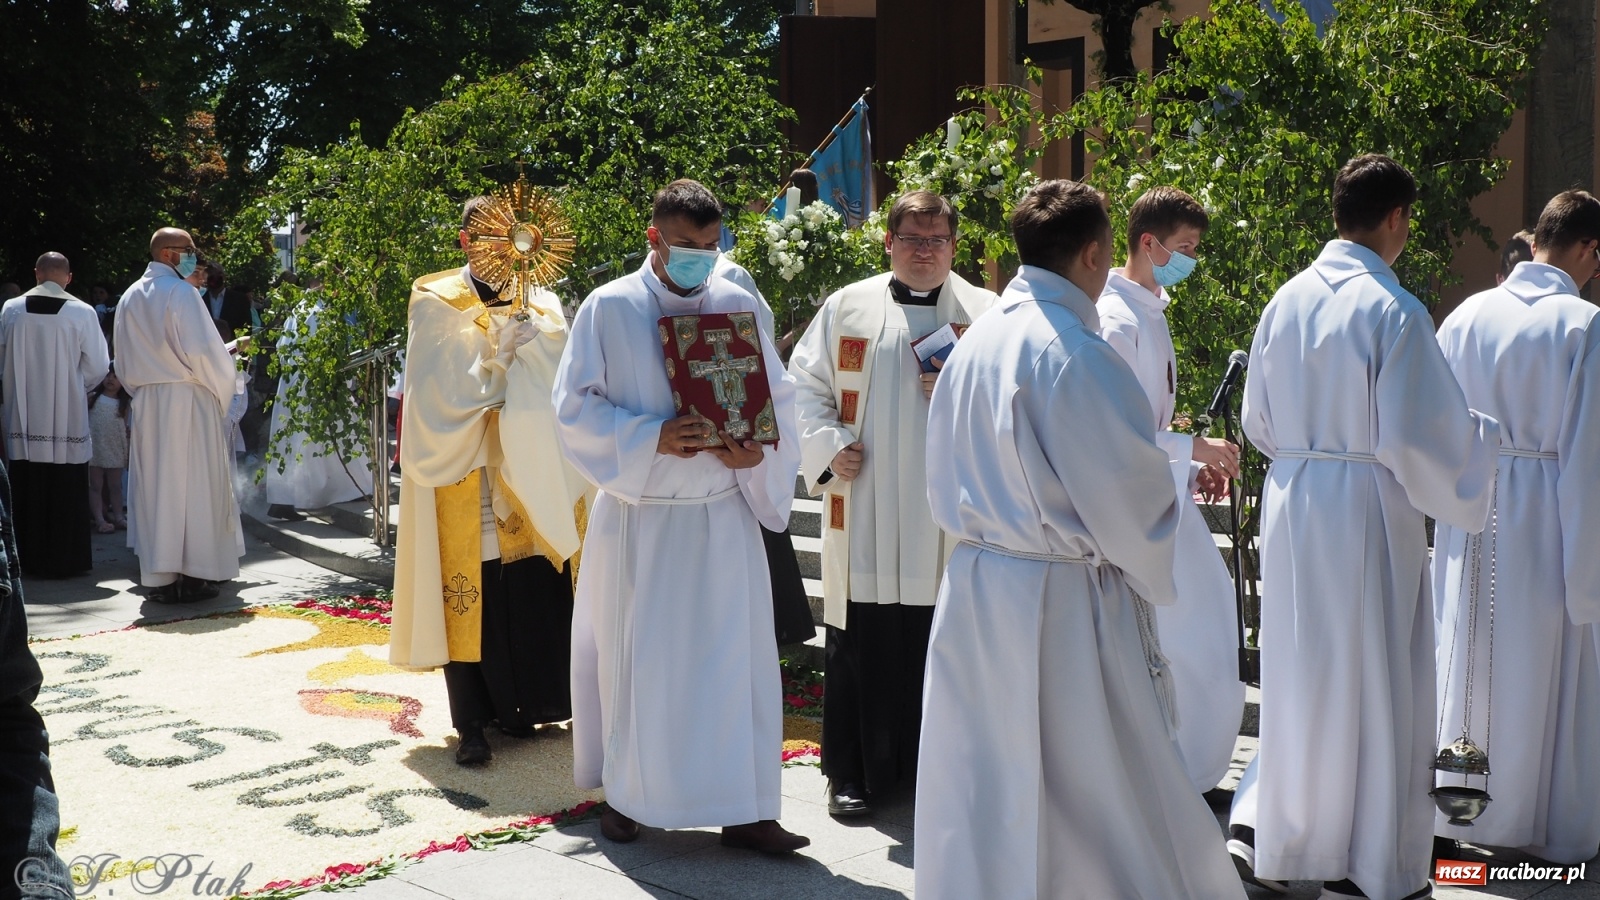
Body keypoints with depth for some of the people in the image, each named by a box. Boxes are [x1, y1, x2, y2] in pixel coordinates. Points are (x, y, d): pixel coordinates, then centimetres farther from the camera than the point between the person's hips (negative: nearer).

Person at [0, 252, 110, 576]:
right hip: (67, 418, -2)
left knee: (29, 491, 11)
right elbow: (98, 368, -5)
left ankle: (31, 558, 17)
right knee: (66, 493, 5)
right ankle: (65, 559, 10)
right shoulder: (82, 313, -9)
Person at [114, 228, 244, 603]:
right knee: (194, 485, -2)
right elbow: (202, 350, -16)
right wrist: (223, 387, 0)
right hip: (188, 401, -7)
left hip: (147, 402, 7)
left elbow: (124, 362, 15)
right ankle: (193, 575, 0)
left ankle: (160, 576, 11)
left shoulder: (130, 297, 12)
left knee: (154, 486, 9)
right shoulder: (181, 292, -11)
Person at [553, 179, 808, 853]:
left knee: (733, 660, 3)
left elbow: (779, 398, 10)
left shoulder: (739, 305, 5)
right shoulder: (609, 308, -2)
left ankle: (743, 810, 11)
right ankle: (625, 794, 26)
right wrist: (652, 439, -18)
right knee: (634, 660, 8)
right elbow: (575, 407, -4)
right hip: (639, 518, -2)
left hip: (724, 516, 2)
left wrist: (760, 451, -10)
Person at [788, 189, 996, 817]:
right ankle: (852, 772, 17)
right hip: (862, 517, 1)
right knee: (858, 646, 4)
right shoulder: (847, 308, 9)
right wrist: (828, 445, -4)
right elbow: (805, 387, 11)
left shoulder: (985, 313, 6)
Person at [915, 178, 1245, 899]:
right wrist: (1158, 579, 4)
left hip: (972, 592, 8)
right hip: (1062, 603, -7)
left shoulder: (973, 342, 6)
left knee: (982, 798, 16)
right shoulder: (1075, 352, -18)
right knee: (1090, 806, 5)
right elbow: (1131, 497, -14)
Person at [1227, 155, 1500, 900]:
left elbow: (1258, 420, 9)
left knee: (1300, 668, 19)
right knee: (1372, 679, 7)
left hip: (1290, 501, 6)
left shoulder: (1287, 300, 3)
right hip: (1366, 509, -6)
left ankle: (1261, 825, 21)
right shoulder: (1393, 311, -15)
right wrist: (1479, 439, 4)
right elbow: (1415, 435, -15)